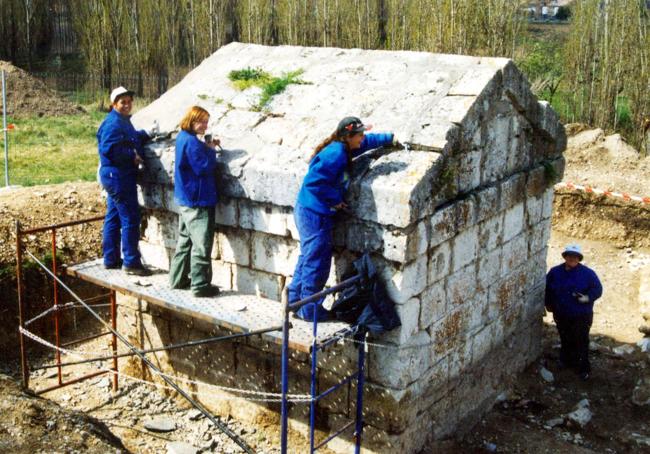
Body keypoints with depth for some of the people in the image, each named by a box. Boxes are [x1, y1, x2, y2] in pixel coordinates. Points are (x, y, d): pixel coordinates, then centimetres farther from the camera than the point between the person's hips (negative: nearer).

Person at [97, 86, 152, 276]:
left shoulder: (123, 120, 16)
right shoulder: (114, 123, -16)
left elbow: (132, 138, 21)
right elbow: (109, 149, -24)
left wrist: (145, 135, 4)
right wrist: (132, 156, -17)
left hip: (115, 176, 11)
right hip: (118, 176, -11)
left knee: (113, 218, 14)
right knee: (130, 219, -7)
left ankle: (111, 259, 22)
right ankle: (131, 262, -3)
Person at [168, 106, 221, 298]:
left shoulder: (182, 138, 11)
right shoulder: (192, 142, -19)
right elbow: (205, 167, -22)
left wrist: (208, 148, 3)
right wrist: (211, 150, -8)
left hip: (186, 200, 10)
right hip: (198, 201, -10)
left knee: (185, 240, 18)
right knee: (201, 244, -4)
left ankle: (178, 279, 26)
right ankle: (200, 285, 0)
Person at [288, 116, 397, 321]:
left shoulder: (342, 149, 7)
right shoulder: (336, 154, -23)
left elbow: (366, 142, 28)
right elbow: (314, 182, -28)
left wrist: (389, 138, 34)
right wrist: (336, 200, -18)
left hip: (309, 212, 10)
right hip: (315, 214, -10)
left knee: (308, 258, 19)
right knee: (317, 263, 1)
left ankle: (294, 300, 30)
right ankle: (309, 310, 12)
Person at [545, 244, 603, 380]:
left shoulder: (587, 273, -9)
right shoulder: (555, 272, -1)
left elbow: (597, 289, -7)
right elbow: (547, 289, 11)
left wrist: (588, 297, -23)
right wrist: (549, 304, 10)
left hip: (581, 316, -3)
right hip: (561, 315, 3)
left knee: (581, 342, 1)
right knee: (565, 340, 19)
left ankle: (584, 369, 11)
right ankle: (566, 360, 39)